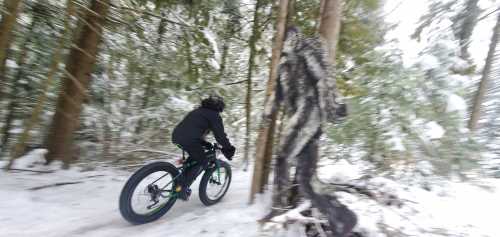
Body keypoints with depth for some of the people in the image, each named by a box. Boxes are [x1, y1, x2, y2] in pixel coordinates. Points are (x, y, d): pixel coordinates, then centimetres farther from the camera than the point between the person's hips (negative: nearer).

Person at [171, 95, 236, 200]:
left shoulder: (198, 110, 30)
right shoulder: (214, 115, 5)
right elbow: (220, 135, -1)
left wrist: (205, 144, 36)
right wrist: (229, 149, 10)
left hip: (176, 135, 9)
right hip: (189, 140, -9)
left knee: (195, 156, 27)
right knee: (202, 162, 9)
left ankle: (181, 182, 26)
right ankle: (182, 187, 4)